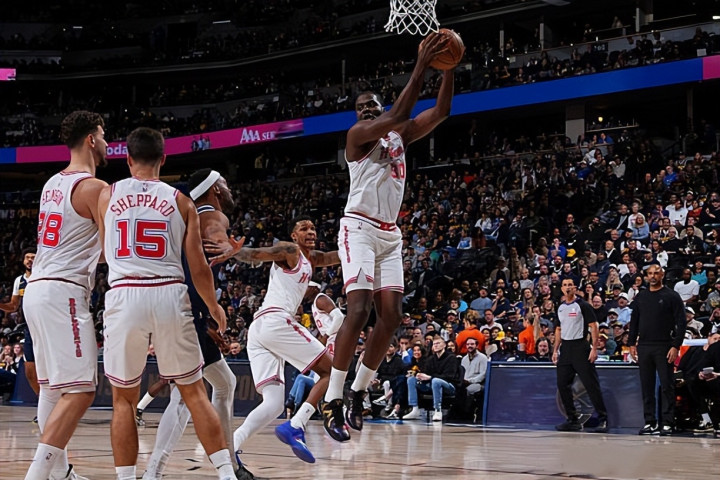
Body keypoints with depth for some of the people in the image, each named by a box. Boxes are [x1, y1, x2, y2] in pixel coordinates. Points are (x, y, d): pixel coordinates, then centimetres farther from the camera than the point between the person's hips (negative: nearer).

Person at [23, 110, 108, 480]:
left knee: (52, 386, 16)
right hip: (65, 292, -10)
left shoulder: (53, 184, 16)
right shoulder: (94, 187, -10)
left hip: (37, 287, 10)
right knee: (79, 391, -12)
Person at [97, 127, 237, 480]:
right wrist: (214, 306, 23)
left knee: (124, 398, 11)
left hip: (124, 296, 0)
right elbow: (198, 267, 6)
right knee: (194, 392, 11)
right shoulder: (181, 201, 8)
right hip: (170, 295, 0)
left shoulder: (107, 195, 10)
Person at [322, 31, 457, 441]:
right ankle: (333, 402, -19)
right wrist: (421, 68, -25)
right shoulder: (359, 134, -5)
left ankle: (359, 392, 12)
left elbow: (441, 111, 7)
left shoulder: (400, 135, 16)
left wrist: (449, 68, -6)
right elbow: (398, 114, -22)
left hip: (390, 234, 8)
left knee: (392, 315, -1)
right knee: (359, 310, -20)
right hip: (359, 228, -7)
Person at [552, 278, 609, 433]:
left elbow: (593, 326, -9)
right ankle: (573, 420, 12)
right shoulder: (560, 308, 14)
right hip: (565, 348, 7)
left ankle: (603, 419, -5)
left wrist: (594, 348, -17)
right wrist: (555, 350, 15)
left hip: (580, 346, -7)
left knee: (591, 384, -8)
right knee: (562, 384, 4)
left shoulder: (582, 305, -6)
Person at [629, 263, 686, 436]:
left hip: (664, 347, -4)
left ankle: (667, 423, -3)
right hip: (644, 347, 5)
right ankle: (650, 422, 10)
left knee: (667, 386, -4)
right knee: (647, 387, 5)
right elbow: (634, 322, 17)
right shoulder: (640, 297, 13)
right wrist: (632, 343, 9)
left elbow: (681, 323, -5)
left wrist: (676, 346, -12)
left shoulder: (671, 296, -1)